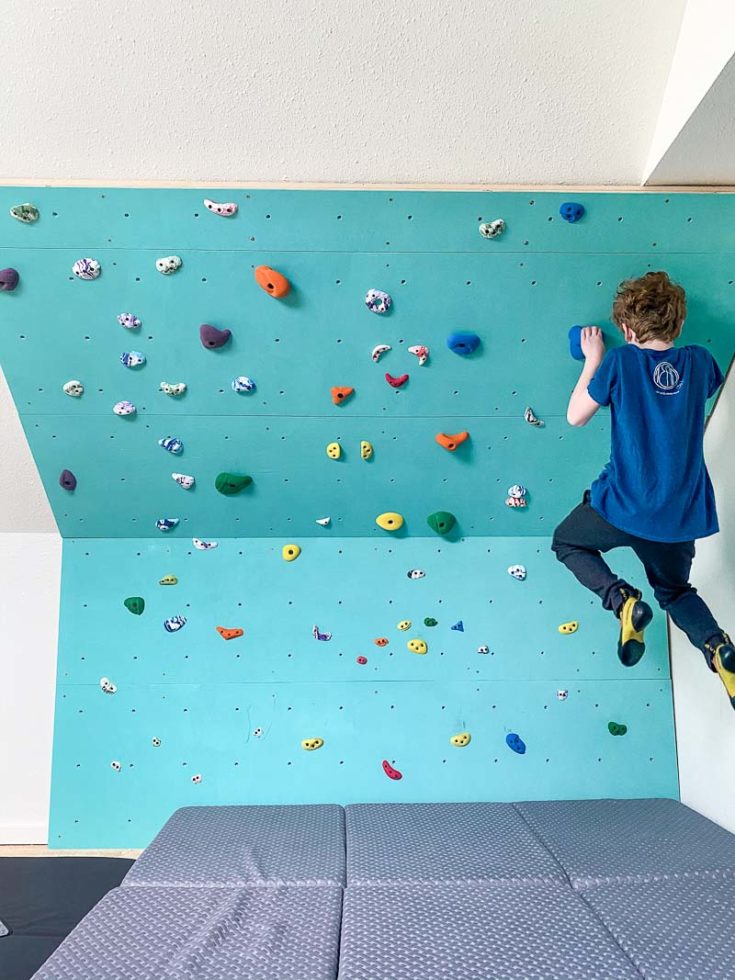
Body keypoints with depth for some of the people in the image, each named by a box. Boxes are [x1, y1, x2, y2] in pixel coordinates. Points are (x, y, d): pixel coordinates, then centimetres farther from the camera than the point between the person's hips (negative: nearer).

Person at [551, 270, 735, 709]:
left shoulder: (621, 361, -9)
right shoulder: (699, 360, 2)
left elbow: (576, 416, -1)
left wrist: (593, 360, 9)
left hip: (624, 506, -4)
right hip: (684, 515, 5)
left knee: (567, 542, 24)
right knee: (675, 591, 28)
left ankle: (623, 600, -1)